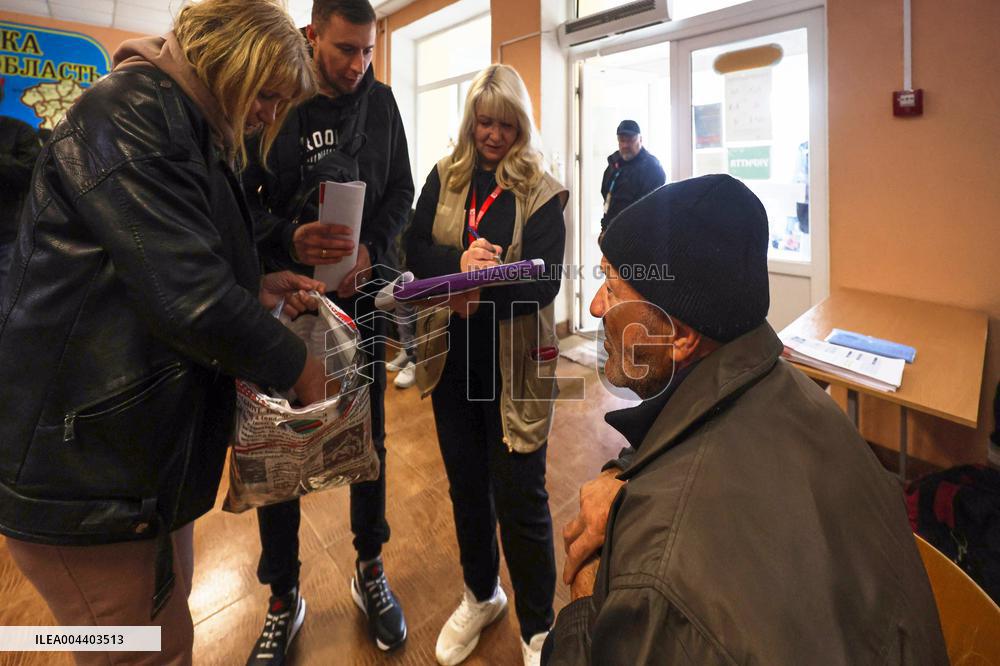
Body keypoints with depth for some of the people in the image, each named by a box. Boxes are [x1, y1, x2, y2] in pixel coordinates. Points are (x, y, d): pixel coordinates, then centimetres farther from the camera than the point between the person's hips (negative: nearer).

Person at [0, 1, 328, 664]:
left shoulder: (187, 133, 16)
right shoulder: (127, 113, -16)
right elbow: (190, 299, -26)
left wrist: (256, 290, 6)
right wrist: (298, 367, -13)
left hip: (152, 456, 9)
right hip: (84, 469, -9)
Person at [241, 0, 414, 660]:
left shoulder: (381, 102, 4)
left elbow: (400, 191, 6)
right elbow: (238, 200, -9)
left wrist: (373, 250, -12)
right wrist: (289, 238, -29)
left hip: (362, 292, 2)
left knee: (368, 437, 11)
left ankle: (371, 570, 32)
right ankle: (284, 598, 26)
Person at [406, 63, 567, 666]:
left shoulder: (541, 192, -5)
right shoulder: (444, 178, 5)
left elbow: (545, 281, -16)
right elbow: (415, 251, -5)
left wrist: (483, 295, -32)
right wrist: (460, 264, -25)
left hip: (514, 362, -4)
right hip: (451, 356, 4)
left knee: (520, 497, 3)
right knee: (466, 482, 18)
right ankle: (481, 595, 43)